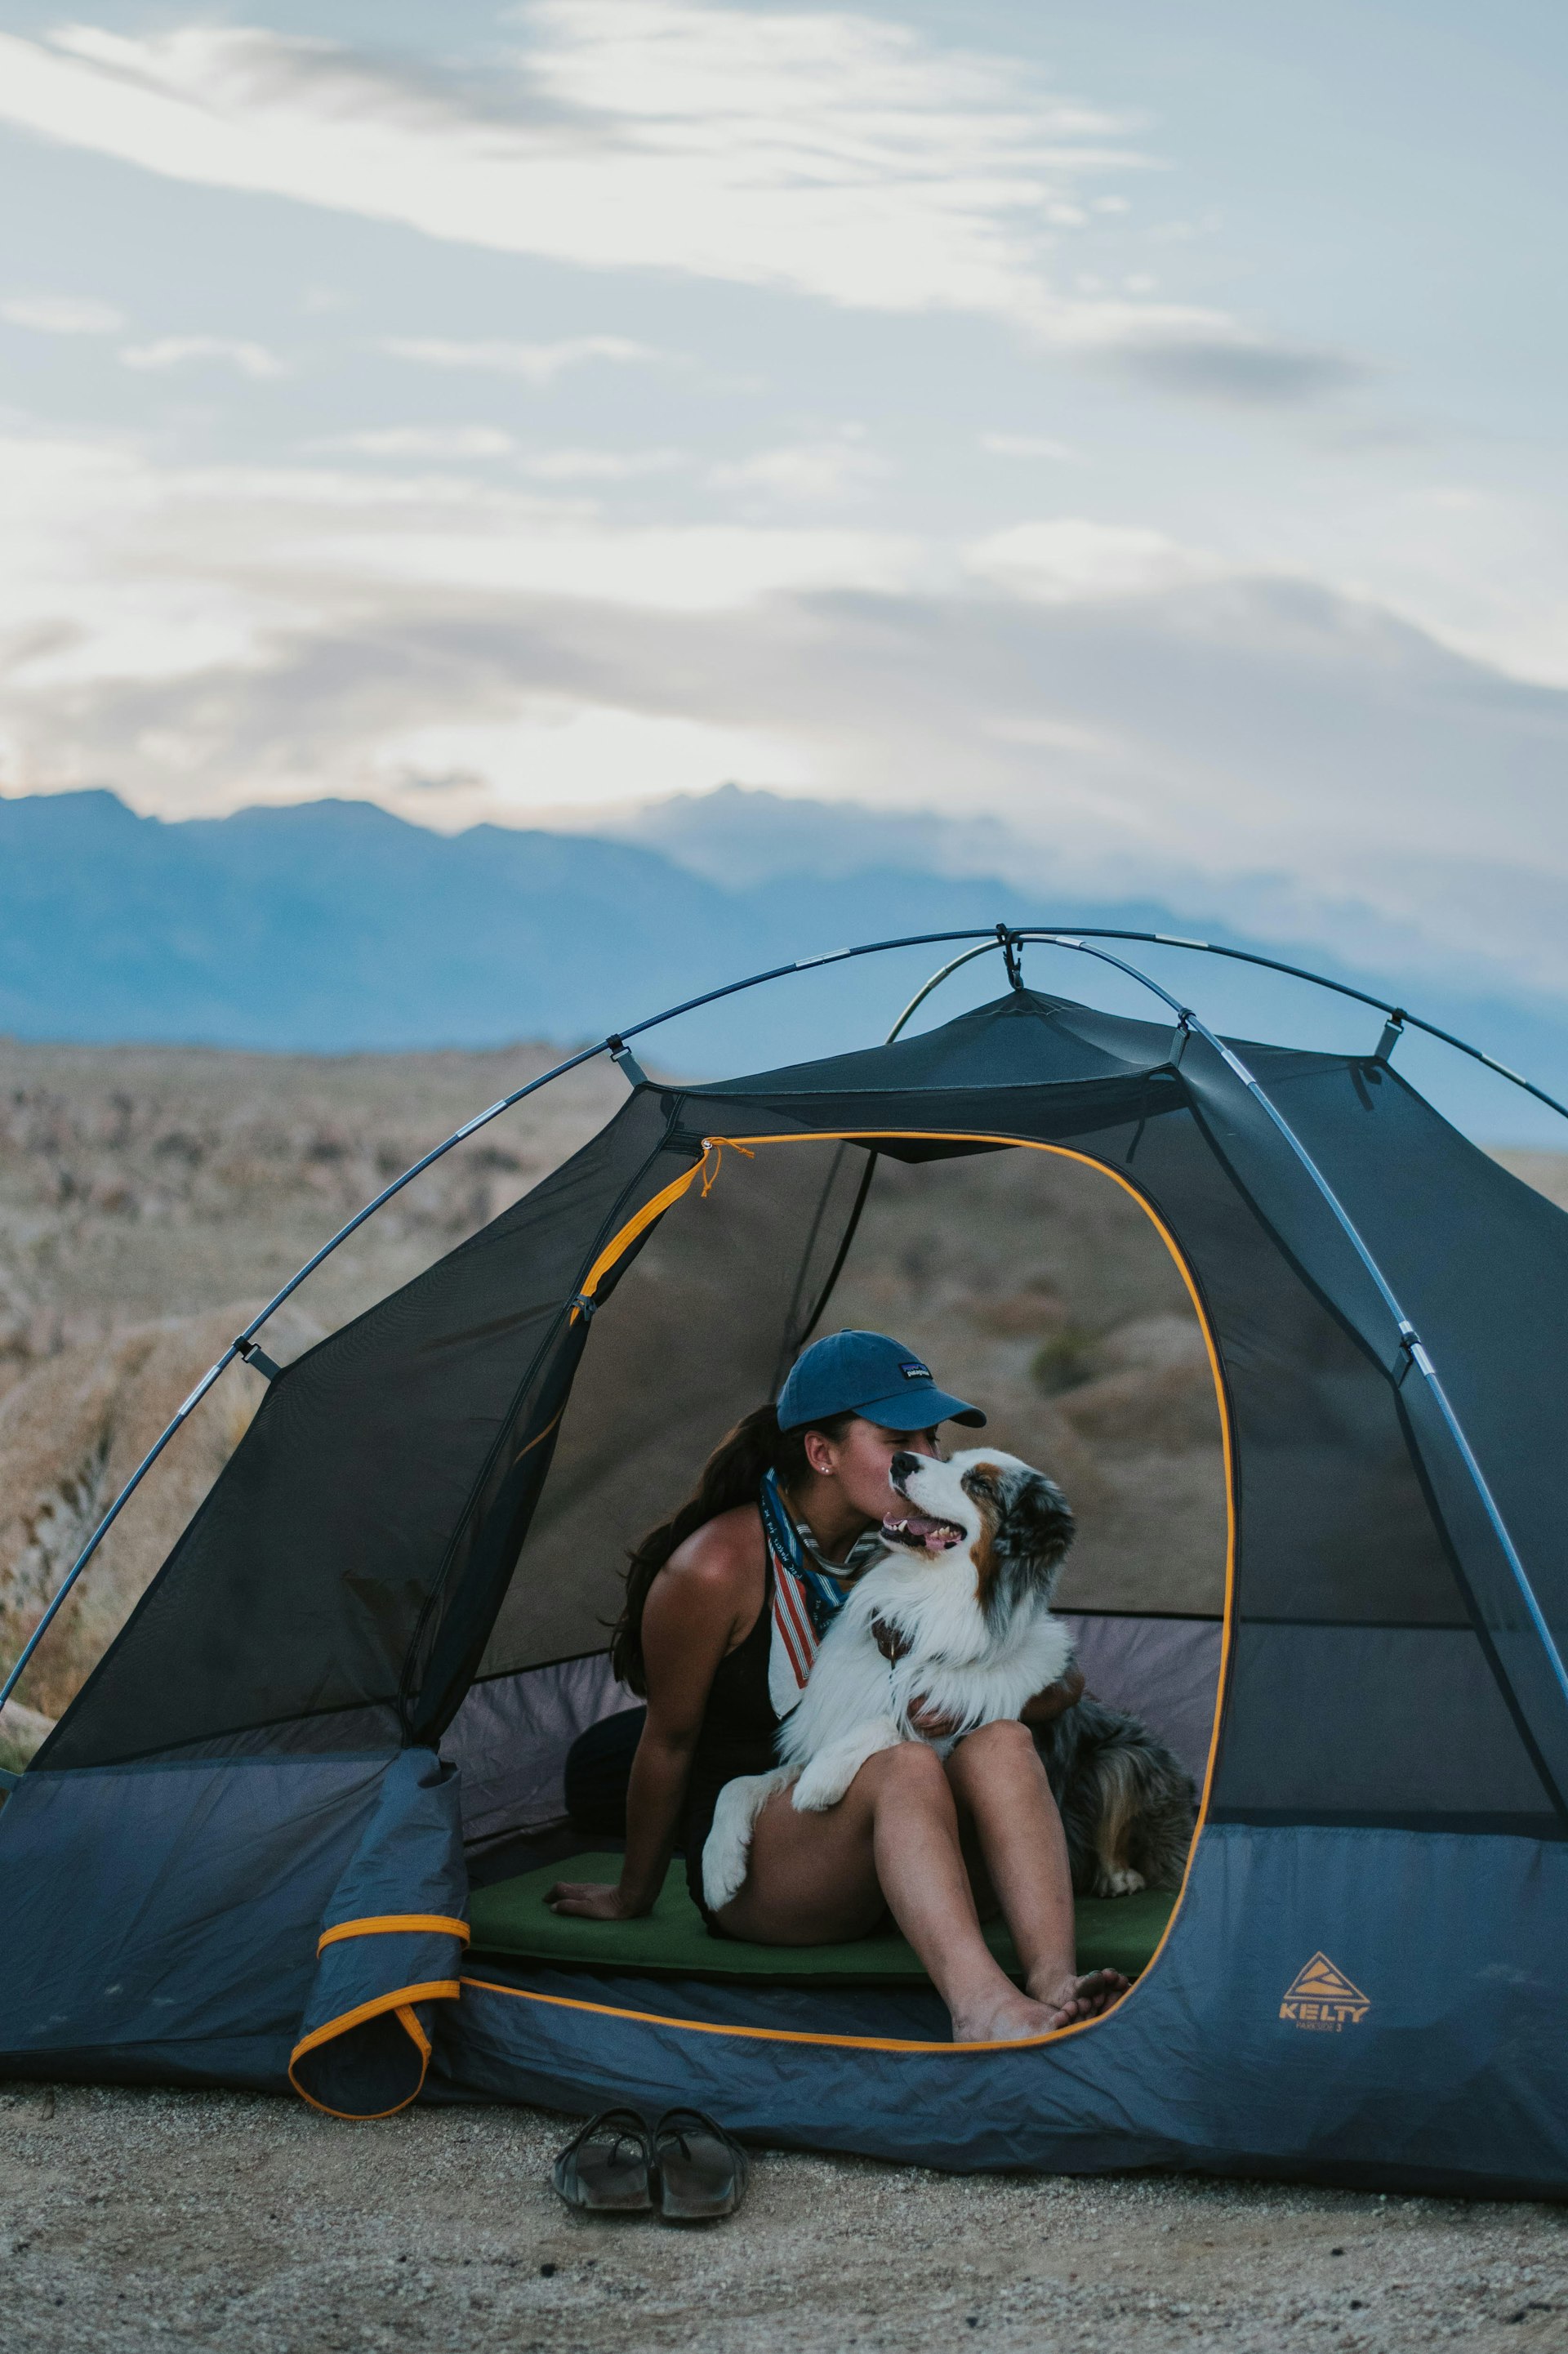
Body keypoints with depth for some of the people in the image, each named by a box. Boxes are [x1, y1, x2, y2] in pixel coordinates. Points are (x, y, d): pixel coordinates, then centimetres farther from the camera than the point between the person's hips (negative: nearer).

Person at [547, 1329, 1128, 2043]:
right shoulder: (717, 1569, -17)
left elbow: (1061, 1681, 4)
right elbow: (668, 1742, -4)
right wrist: (633, 1895, 8)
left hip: (901, 1866, 5)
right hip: (755, 1883, -5)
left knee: (1000, 1743, -27)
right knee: (904, 1767, -36)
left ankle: (1053, 1984, -46)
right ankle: (980, 2009, -58)